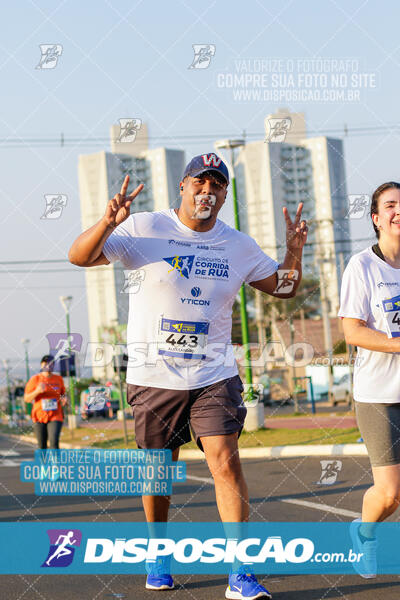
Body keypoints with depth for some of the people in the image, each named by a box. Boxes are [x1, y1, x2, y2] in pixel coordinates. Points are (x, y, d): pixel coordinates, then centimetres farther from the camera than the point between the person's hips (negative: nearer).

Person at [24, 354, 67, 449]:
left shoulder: (58, 379, 7)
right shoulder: (35, 379, 1)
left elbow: (63, 394, 20)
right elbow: (26, 399, 2)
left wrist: (64, 400, -3)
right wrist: (37, 391, -16)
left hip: (55, 417, 0)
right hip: (39, 416, 0)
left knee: (54, 442, -17)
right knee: (42, 446, 6)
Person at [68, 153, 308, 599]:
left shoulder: (238, 245, 6)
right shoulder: (144, 229, -4)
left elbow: (282, 288, 16)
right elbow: (79, 257, -8)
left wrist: (294, 251, -4)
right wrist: (109, 222, -28)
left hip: (214, 375, 1)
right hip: (153, 376, -1)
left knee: (226, 463, -11)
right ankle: (158, 556, 32)